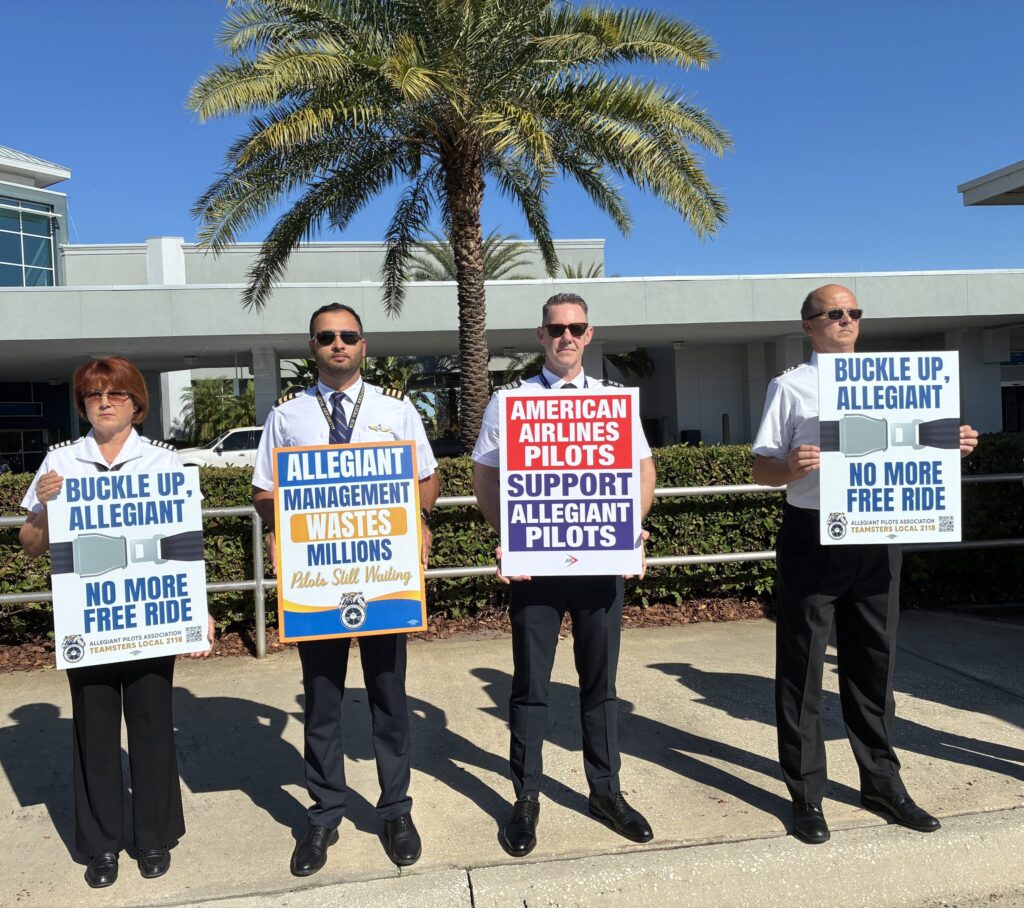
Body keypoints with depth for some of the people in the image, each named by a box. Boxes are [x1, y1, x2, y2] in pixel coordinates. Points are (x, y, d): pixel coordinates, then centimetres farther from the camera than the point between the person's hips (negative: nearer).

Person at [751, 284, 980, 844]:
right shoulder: (790, 387, 0)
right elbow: (762, 470, -4)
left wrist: (949, 446, -3)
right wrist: (791, 465, -24)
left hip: (876, 535, 4)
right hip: (812, 536, -4)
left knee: (874, 662, 15)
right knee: (802, 667, 4)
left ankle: (881, 781, 31)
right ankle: (806, 794, 17)